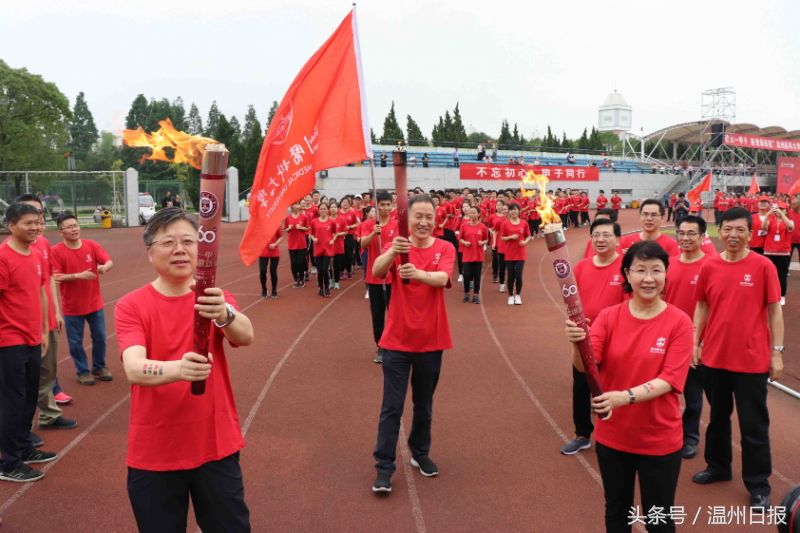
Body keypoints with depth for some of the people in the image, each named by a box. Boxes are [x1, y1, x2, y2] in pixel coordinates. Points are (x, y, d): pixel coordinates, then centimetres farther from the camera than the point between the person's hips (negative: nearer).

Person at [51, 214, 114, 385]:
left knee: (100, 337, 12)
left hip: (95, 303, 3)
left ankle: (99, 368, 31)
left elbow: (110, 262, -9)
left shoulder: (91, 245, -2)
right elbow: (56, 277, -14)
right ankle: (82, 372, 26)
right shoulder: (56, 251, -10)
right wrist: (79, 275, -25)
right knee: (76, 341, 8)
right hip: (72, 306, -3)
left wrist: (105, 267, -32)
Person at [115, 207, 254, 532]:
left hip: (216, 447, 1)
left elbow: (246, 337, -23)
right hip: (153, 453, -1)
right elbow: (134, 368, -23)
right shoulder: (131, 306, -6)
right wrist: (177, 368, -43)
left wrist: (224, 315, -45)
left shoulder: (217, 300, -2)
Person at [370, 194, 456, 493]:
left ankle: (420, 454, 36)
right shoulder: (395, 246, -3)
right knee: (392, 406, -1)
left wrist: (418, 273, -43)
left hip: (431, 340, 2)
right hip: (397, 339, -2)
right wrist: (392, 252, -44)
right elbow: (376, 271, -23)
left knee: (424, 404, 17)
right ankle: (384, 468, 8)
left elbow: (442, 278, -22)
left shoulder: (445, 249, -1)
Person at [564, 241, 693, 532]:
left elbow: (669, 379, -17)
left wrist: (626, 396, -33)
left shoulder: (679, 322, -10)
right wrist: (577, 343, -38)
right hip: (612, 436, 2)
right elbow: (583, 366, -16)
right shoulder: (609, 317, -5)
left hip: (660, 440, -2)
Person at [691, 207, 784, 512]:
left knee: (753, 426, 5)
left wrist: (777, 352, -6)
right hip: (713, 357, 3)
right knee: (718, 416, 19)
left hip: (751, 359, -3)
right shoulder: (709, 267, 1)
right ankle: (718, 466, 37)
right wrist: (695, 343, 5)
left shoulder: (763, 266, -7)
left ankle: (758, 486, 20)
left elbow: (774, 310, -4)